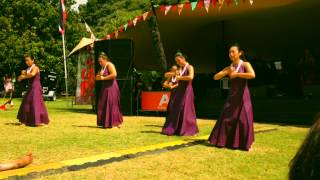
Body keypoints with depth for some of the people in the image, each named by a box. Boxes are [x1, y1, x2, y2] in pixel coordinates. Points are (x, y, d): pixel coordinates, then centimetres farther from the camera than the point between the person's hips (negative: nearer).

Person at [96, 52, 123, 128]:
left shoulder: (109, 65, -10)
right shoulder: (102, 67, 16)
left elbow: (114, 74, -25)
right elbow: (97, 78, 22)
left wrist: (103, 78, -19)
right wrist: (98, 77, -3)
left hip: (111, 88, -9)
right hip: (104, 88, 9)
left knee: (111, 105, -7)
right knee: (103, 106, 8)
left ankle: (115, 123, -1)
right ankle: (105, 123, 13)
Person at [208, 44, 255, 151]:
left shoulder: (245, 64, -3)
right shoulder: (229, 68, 10)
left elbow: (252, 75, -23)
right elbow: (215, 77, 4)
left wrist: (237, 74, -18)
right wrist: (227, 72, -10)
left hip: (243, 95, -4)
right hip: (232, 96, 5)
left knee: (243, 119, -6)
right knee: (226, 118, 2)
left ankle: (245, 143, 5)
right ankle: (224, 141, 12)